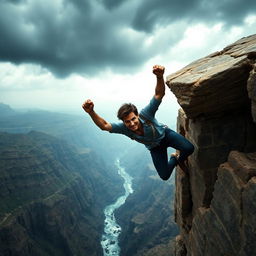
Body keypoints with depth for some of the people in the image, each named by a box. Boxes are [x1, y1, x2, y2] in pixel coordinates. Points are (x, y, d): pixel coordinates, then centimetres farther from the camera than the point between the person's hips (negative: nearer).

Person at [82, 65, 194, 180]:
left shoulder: (145, 114, -38)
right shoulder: (124, 128, -31)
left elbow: (159, 94, -48)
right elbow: (104, 125, -42)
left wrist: (159, 77, -69)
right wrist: (91, 112, -60)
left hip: (165, 134, -2)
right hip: (155, 148, 2)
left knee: (189, 148, -25)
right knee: (164, 176, 0)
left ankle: (179, 159, 14)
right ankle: (173, 160, 33)